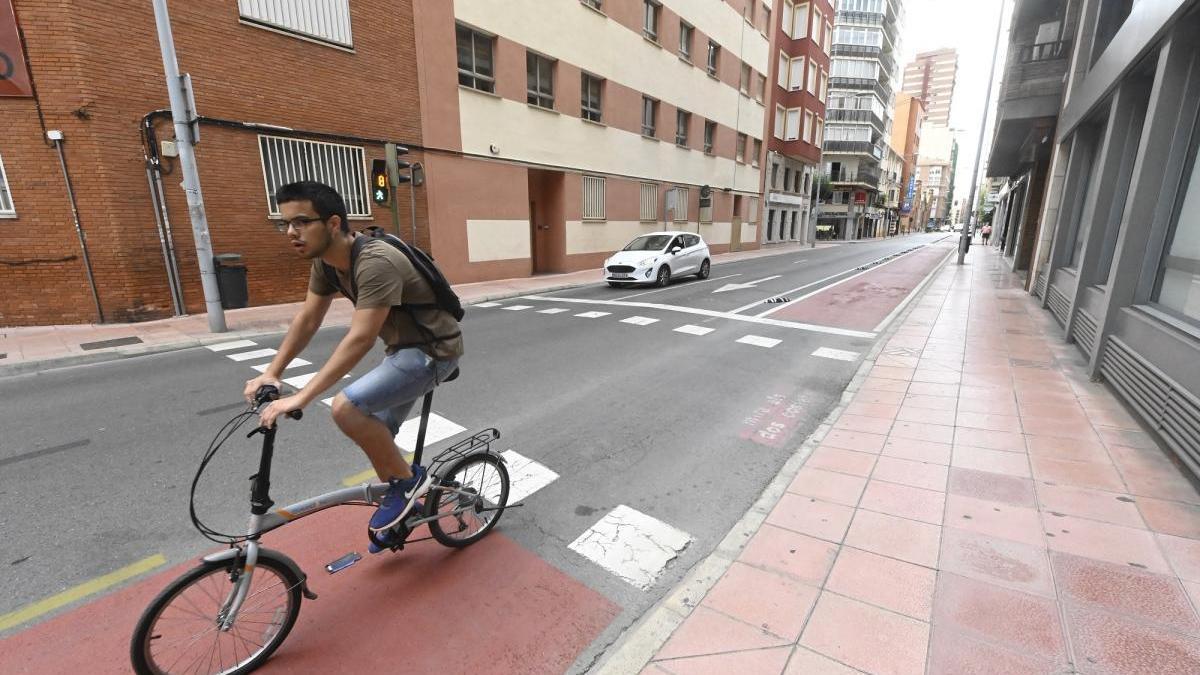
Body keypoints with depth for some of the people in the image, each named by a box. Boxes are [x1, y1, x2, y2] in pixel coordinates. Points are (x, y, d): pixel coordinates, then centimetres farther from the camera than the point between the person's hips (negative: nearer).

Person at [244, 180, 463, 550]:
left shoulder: (375, 263, -28)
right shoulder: (325, 261, 0)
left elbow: (360, 339, -32)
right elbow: (307, 318, 8)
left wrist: (300, 397, -31)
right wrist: (271, 373, 3)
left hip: (434, 349, -9)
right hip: (402, 348, 9)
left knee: (347, 407, -23)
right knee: (376, 437, 12)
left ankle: (409, 479, -2)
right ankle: (402, 503, 35)